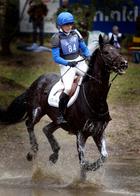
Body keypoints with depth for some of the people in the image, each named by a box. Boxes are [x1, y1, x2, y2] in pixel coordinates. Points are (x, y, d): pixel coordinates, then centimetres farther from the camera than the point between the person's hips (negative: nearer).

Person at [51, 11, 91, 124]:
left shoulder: (75, 33, 6)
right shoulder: (57, 38, -7)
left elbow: (84, 48, 14)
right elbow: (56, 58, -10)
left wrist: (89, 56, -8)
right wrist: (68, 63, -26)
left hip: (79, 61, 5)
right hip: (66, 65, -5)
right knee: (68, 88, -25)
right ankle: (60, 115, -18)